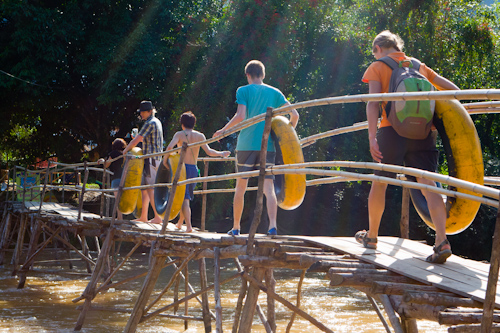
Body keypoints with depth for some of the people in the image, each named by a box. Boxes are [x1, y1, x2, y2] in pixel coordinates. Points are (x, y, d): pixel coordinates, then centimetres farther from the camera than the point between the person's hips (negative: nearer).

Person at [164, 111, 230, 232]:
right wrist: (221, 154, 11)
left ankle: (188, 226, -17)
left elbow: (170, 147, -18)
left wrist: (165, 160, -6)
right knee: (186, 197, 20)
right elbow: (208, 151, -3)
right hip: (194, 169, 4)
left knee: (184, 198, -5)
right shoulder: (200, 136, 6)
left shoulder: (179, 134, -2)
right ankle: (180, 223, 33)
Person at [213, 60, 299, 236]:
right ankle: (272, 225, -21)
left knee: (240, 187, 10)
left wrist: (223, 130, 1)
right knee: (268, 187, -4)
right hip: (268, 146, 2)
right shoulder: (275, 92, 10)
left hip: (246, 144, -2)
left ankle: (236, 227, 16)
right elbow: (294, 115, 4)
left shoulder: (243, 91, 1)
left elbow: (240, 116, -12)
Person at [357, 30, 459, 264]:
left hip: (393, 130, -3)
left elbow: (374, 103, -9)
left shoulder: (377, 68, 7)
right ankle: (442, 241, -21)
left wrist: (372, 137, -16)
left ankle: (371, 236, 28)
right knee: (427, 183, -4)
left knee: (379, 183, 14)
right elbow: (451, 89, 18)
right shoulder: (418, 65, 20)